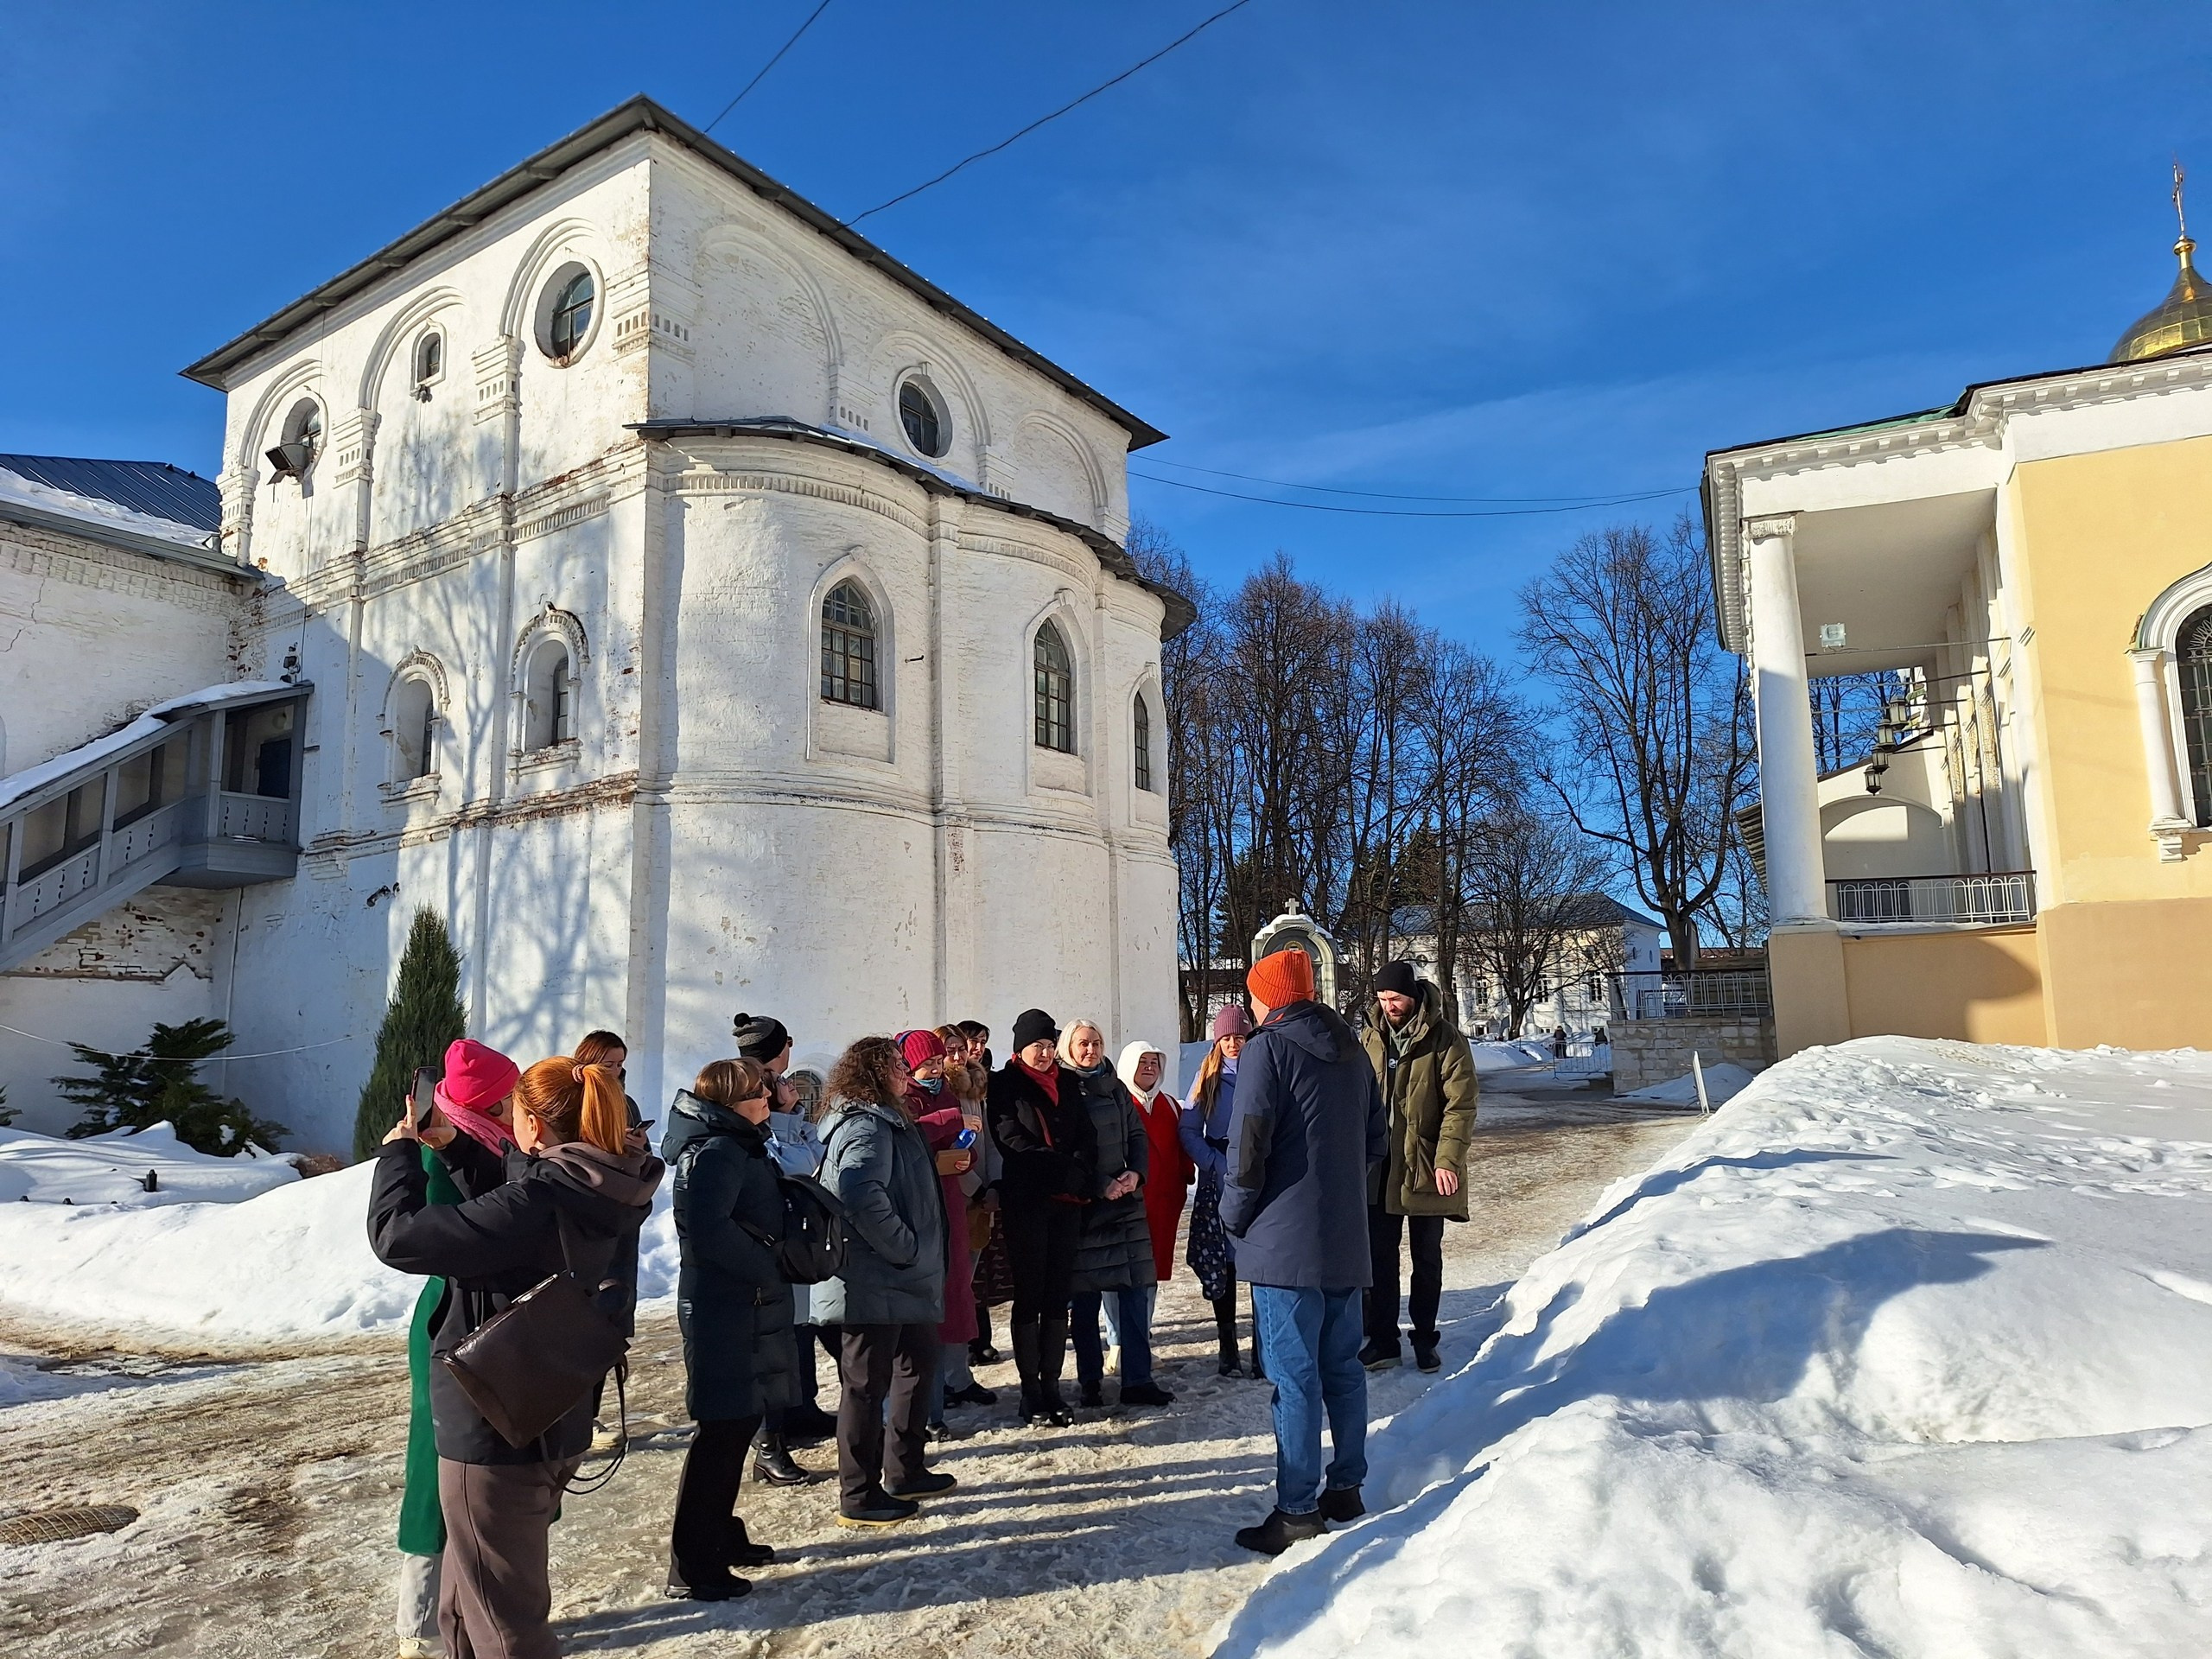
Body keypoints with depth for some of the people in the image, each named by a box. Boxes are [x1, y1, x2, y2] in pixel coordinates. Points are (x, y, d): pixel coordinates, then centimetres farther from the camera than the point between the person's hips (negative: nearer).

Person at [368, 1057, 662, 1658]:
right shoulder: (601, 1195, -1)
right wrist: (458, 1145, 20)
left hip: (496, 1433, -9)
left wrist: (399, 1153, -9)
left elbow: (398, 1235, -25)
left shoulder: (537, 1203, -27)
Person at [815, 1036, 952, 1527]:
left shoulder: (886, 1121, 15)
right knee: (868, 1385, 0)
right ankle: (859, 1498, 12)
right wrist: (904, 1248, -23)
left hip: (901, 1284, 11)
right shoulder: (867, 1127, -19)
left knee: (919, 1363, 21)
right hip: (873, 1285, -11)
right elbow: (862, 1198, -33)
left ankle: (904, 1473, 33)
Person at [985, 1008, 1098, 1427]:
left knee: (1058, 1296, 6)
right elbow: (1013, 1142, -10)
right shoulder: (1004, 1085, -1)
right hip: (1025, 1201, -4)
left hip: (1067, 1202, 4)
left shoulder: (1068, 1083, 13)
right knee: (1029, 1297, 1)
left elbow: (1087, 1135, 8)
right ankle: (1031, 1391, 9)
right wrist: (1067, 1172, -12)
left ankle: (1051, 1386, 13)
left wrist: (1080, 1177, -10)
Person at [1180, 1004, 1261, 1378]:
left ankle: (1263, 1352, 0)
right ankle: (1228, 1350, 14)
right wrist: (1219, 1164, -8)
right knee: (1220, 1266, 3)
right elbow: (1188, 1130, 4)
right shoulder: (1208, 1078, 9)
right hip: (1217, 1182, 1)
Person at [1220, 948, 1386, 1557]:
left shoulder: (1266, 1049, -11)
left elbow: (1247, 1148, -17)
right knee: (1342, 1365, 16)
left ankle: (1298, 1511, 2)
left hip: (1285, 1238, -7)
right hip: (1345, 1236, 8)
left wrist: (1233, 1214, -4)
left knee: (1294, 1375, -3)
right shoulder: (1351, 1050, 12)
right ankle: (1346, 1486, 25)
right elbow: (1375, 1140, 17)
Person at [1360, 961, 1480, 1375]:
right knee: (1379, 1256, 9)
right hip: (1378, 1169, 4)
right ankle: (1382, 1340, 20)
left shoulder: (1445, 1042, -10)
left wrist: (1448, 1160, -21)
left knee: (1426, 1257, 11)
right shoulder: (1371, 1038, 4)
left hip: (1426, 1167, -4)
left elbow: (1461, 1105, -13)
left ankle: (1425, 1339, 25)